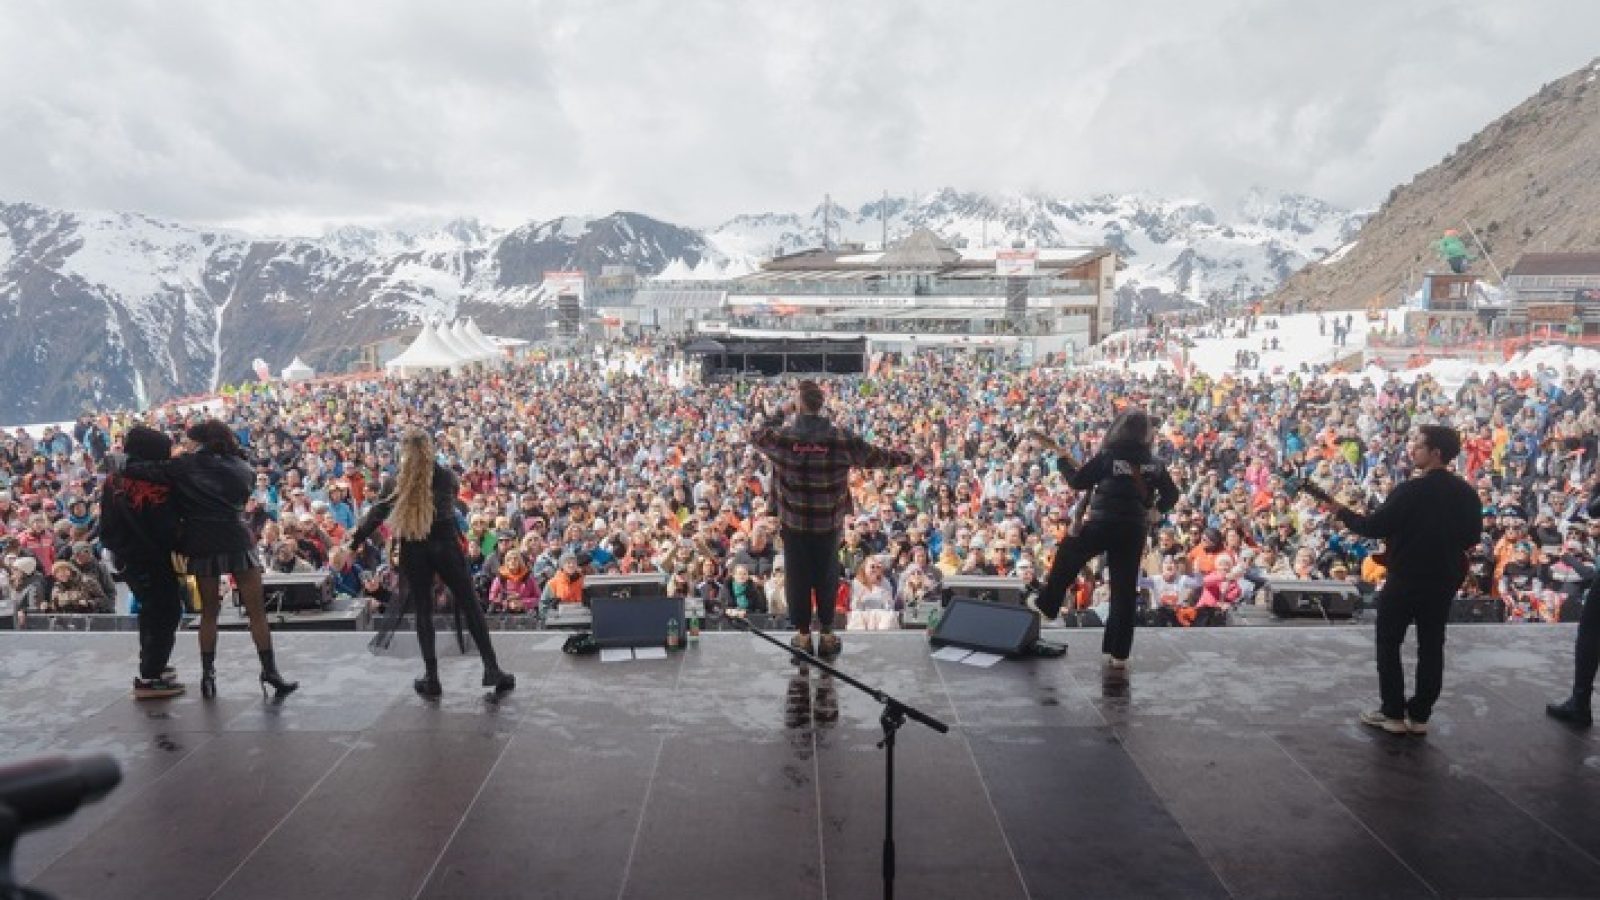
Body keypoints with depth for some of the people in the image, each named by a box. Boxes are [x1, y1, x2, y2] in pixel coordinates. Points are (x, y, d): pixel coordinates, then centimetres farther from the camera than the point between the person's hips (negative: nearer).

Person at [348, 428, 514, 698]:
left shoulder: (397, 483, -4)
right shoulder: (447, 476, -3)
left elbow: (375, 516, -1)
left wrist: (352, 545, 8)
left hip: (414, 552, 0)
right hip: (446, 545, 0)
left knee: (423, 611, 9)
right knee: (470, 606, 6)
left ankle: (432, 678, 9)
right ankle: (492, 669, 5)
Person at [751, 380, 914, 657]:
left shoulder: (782, 436, -14)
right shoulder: (842, 439, -11)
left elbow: (757, 437, 8)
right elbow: (875, 456, 2)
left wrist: (779, 413, 16)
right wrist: (904, 457, 20)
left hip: (794, 522, 0)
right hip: (829, 522, 1)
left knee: (798, 577, 13)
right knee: (826, 577, 15)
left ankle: (803, 634, 23)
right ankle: (827, 634, 26)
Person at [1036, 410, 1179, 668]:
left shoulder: (1108, 456, -6)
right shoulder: (1154, 463, 5)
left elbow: (1078, 482, -1)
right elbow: (1172, 495, 10)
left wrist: (1063, 461, 15)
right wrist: (1155, 509, 26)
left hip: (1104, 523, -3)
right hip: (1135, 529, 3)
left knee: (1067, 557, 23)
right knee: (1125, 589, 8)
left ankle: (1046, 607, 30)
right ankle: (1118, 653, 11)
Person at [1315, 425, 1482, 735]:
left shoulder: (1410, 490, -18)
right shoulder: (1466, 492, 0)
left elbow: (1374, 526, -15)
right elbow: (1473, 537, 9)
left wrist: (1342, 512, -2)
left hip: (1406, 577, -5)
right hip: (1444, 578, 5)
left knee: (1388, 643, 8)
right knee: (1431, 646, 11)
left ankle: (1393, 713, 10)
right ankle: (1419, 715, 15)